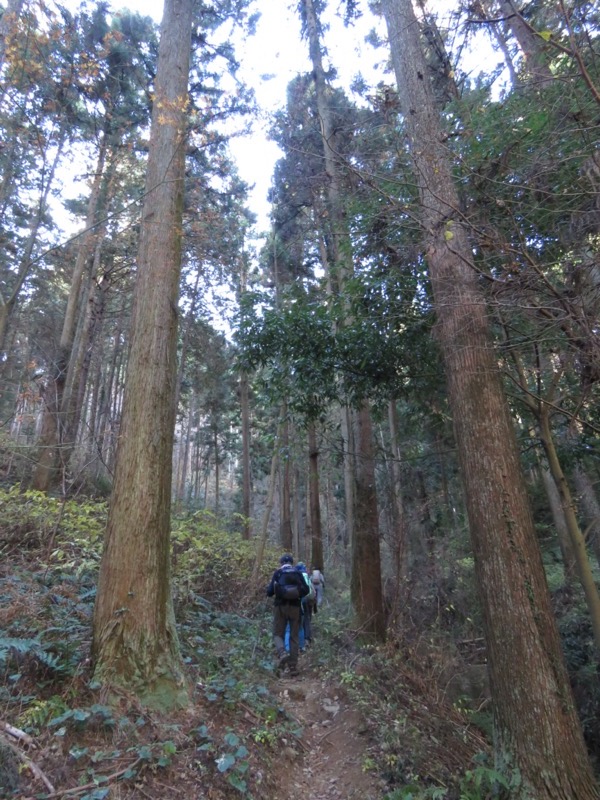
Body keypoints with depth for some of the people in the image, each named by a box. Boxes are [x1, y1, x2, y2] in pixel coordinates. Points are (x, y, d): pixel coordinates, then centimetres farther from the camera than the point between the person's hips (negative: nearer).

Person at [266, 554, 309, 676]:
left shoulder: (277, 573, 0)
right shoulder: (298, 573, 4)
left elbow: (270, 592, -4)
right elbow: (306, 590, -1)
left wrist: (270, 589, 18)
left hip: (280, 606, -2)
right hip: (295, 607, 2)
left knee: (278, 634, 9)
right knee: (294, 637, 12)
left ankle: (282, 653, -19)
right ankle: (293, 666, 9)